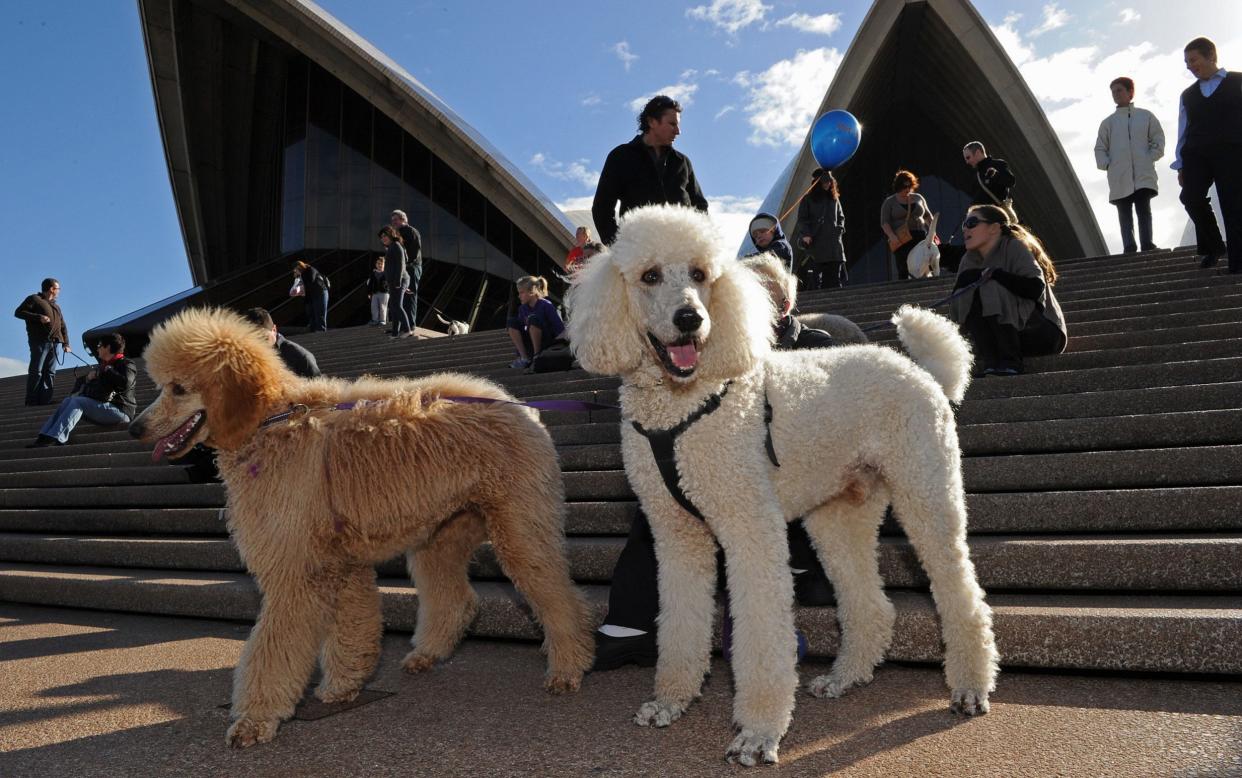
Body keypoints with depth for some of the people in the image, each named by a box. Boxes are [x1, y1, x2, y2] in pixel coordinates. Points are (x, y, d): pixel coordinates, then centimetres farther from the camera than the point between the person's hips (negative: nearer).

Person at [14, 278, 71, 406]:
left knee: (50, 373, 0)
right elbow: (18, 312, -3)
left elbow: (63, 327, 24)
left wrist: (66, 344, 12)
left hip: (54, 343, 7)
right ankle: (31, 402, -9)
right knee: (36, 372, -9)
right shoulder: (34, 299, 7)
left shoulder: (56, 307, 28)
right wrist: (39, 317, -15)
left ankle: (45, 401, 0)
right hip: (39, 341, -7)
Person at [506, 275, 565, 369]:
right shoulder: (522, 308, 3)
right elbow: (521, 328, 6)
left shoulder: (546, 305, -14)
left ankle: (537, 355, -19)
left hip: (547, 344, -6)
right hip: (530, 345, 6)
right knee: (512, 322, -10)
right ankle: (524, 357, -15)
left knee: (533, 319, -28)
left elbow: (561, 331, -17)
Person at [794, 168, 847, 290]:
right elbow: (802, 220, -1)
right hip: (815, 244, -4)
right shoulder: (807, 200, 4)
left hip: (834, 244, 4)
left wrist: (840, 229, 5)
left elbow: (841, 217, 23)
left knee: (834, 280, 2)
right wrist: (805, 235, -15)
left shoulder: (834, 198, 17)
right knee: (814, 281, -8)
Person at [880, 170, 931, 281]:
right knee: (903, 271, -8)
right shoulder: (890, 202, 5)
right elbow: (884, 222, -3)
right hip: (901, 240, -3)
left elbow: (928, 215, 23)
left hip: (920, 237, 3)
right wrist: (892, 236, -19)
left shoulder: (918, 198, 15)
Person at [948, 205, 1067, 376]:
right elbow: (955, 312, -1)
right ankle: (988, 362, -20)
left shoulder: (1014, 247, -10)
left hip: (1044, 331, -6)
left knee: (992, 288, -26)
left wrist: (994, 274, -28)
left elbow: (1036, 288, -27)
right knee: (968, 296, -13)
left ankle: (1010, 361, -24)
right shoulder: (970, 260, 7)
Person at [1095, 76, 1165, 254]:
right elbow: (1100, 148, 14)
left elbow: (1158, 139, 13)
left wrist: (1151, 157, -2)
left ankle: (1147, 244, -12)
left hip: (1143, 174, -1)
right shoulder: (1108, 122, 17)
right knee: (1124, 212, -5)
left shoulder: (1146, 116, 15)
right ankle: (1129, 246, -11)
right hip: (1120, 177, 1)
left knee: (1143, 209, -8)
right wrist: (1106, 164, -2)